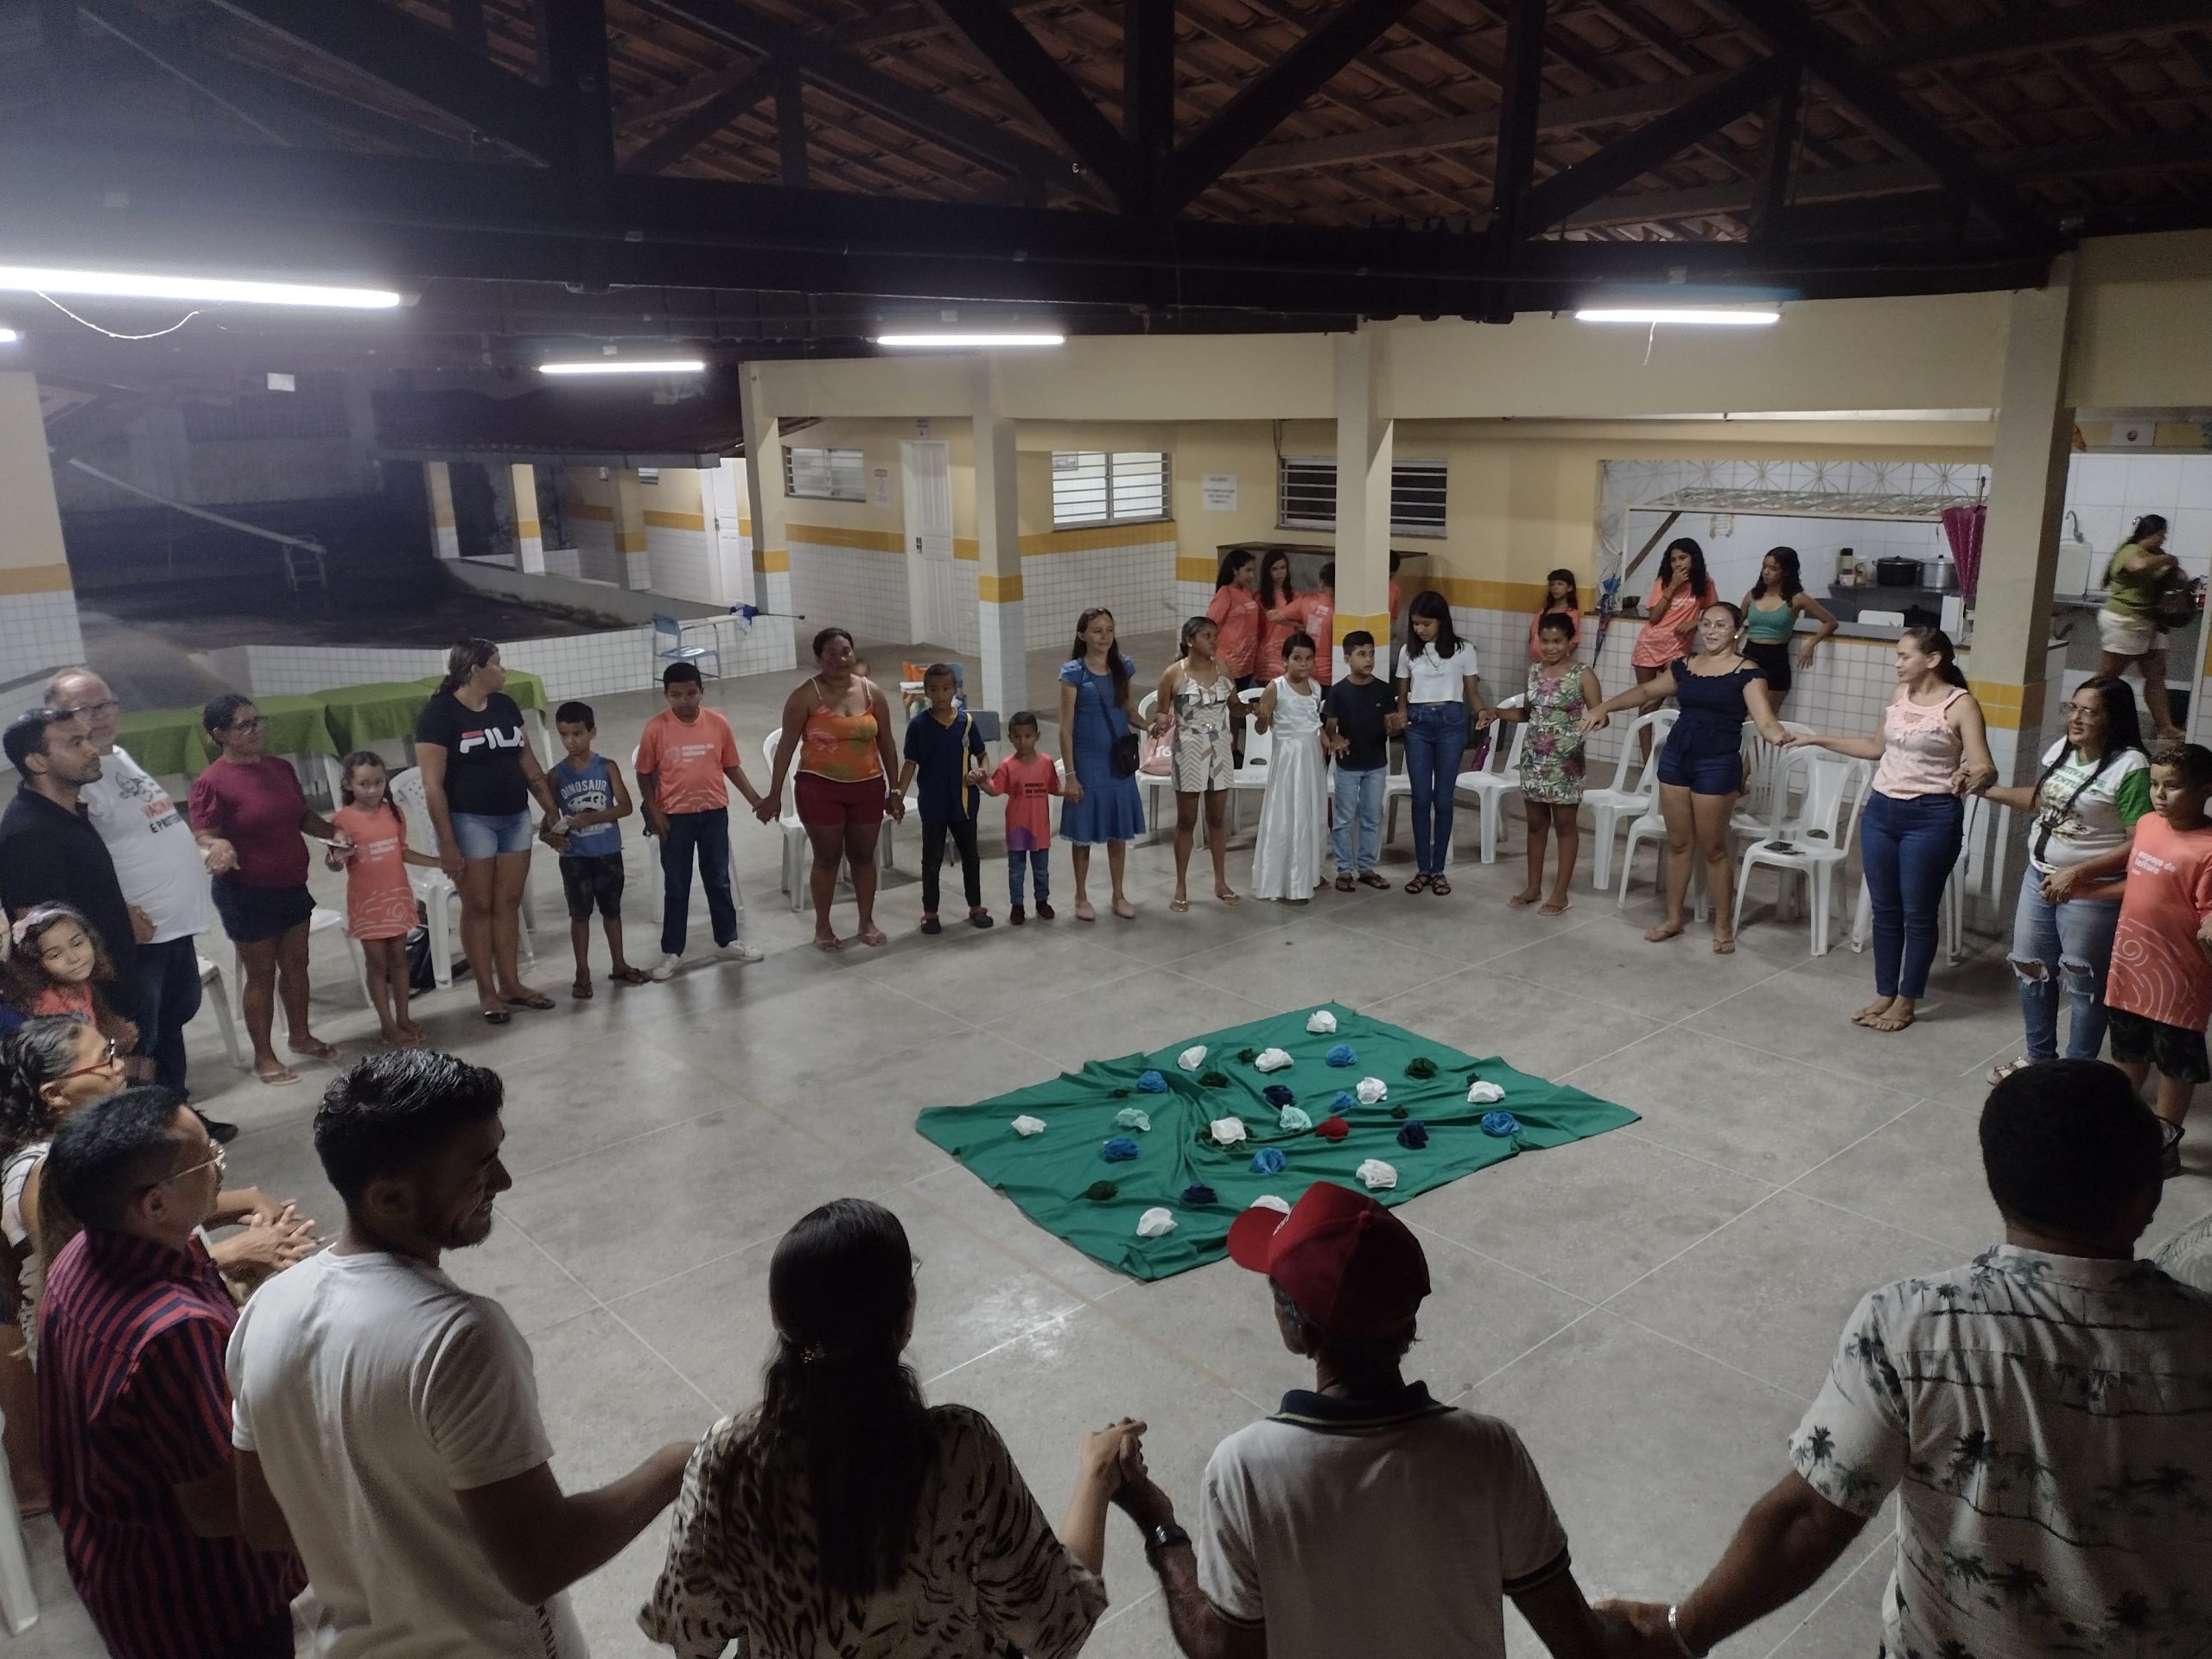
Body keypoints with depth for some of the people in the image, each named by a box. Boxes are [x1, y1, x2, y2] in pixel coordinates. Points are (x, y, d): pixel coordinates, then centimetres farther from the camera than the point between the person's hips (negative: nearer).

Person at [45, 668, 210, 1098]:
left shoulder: (121, 756, 12)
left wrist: (202, 852, 15)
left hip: (177, 922, 10)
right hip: (137, 932, -10)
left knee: (175, 1017, 22)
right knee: (137, 1040, 0)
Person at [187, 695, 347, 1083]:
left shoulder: (280, 767, 4)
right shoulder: (211, 784, -16)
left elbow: (303, 815, 15)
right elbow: (204, 837, -17)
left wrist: (332, 832, -3)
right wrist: (219, 845, -39)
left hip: (292, 887, 6)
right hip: (246, 894, -6)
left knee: (295, 965, 17)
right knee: (261, 975, 4)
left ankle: (300, 1036, 35)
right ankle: (264, 1057, 17)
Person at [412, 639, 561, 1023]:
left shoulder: (504, 705, 8)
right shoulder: (439, 713, -12)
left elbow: (528, 761, 15)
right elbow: (432, 785, -14)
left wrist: (551, 806, 13)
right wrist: (447, 842, -17)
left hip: (515, 817, 6)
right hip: (470, 821, -6)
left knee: (508, 904, 10)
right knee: (479, 907, 3)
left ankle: (511, 985, 19)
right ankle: (486, 993, 12)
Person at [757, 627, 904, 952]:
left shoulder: (872, 692, 1)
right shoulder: (806, 697, -10)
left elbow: (886, 745, 7)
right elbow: (786, 746, -7)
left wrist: (895, 791, 7)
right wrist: (774, 794, -8)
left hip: (867, 787, 3)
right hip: (820, 788, -3)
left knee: (863, 856, 12)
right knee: (827, 858, 6)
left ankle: (867, 922, 27)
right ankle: (823, 926, 20)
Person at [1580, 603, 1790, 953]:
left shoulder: (1745, 672, -8)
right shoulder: (1684, 666, 8)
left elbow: (1764, 720, -17)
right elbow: (1647, 691, 21)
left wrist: (1780, 736, -40)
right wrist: (1604, 706, 12)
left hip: (1718, 764, -5)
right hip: (1675, 757, 5)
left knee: (1713, 848, 3)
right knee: (1678, 843, 13)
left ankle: (1723, 925, 17)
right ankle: (1674, 917, 26)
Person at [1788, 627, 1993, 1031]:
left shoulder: (1961, 704, -12)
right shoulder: (1900, 694, 8)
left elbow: (1985, 770, -18)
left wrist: (1973, 778, -41)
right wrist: (1818, 740, 20)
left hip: (1931, 818, -6)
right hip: (1881, 811, 6)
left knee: (1918, 914, 5)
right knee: (1884, 909, 13)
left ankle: (1906, 1002, 17)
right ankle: (1884, 993, 24)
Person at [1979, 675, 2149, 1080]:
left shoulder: (2130, 768, -19)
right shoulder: (2062, 749, 3)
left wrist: (2078, 873, -26)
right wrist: (1987, 791, 12)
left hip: (2092, 892, -8)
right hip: (2039, 877, 8)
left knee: (2083, 985, 6)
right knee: (2030, 968, 17)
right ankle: (2039, 1057, 35)